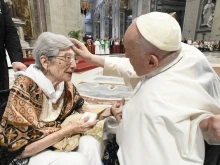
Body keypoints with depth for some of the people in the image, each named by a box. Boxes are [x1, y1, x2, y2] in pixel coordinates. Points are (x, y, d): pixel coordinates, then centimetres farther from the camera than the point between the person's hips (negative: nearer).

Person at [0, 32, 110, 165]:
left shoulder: (66, 84, -7)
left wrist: (108, 111, -13)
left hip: (56, 143, 5)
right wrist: (70, 130, -25)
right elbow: (22, 148, -23)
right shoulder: (22, 90, -25)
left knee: (90, 143, -19)